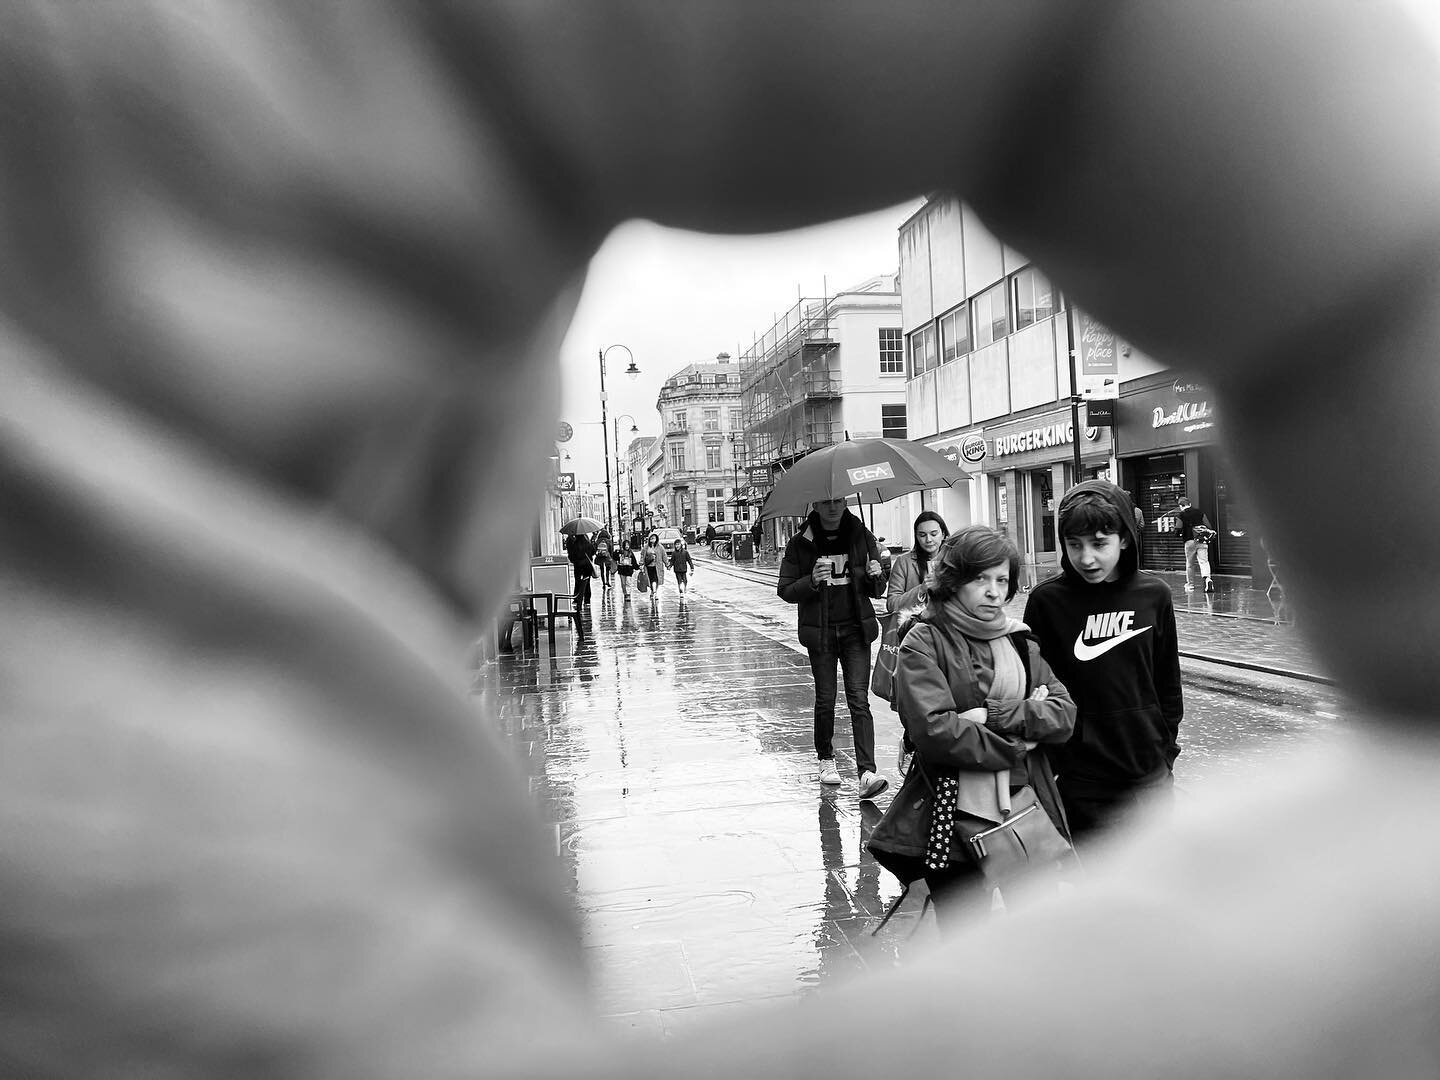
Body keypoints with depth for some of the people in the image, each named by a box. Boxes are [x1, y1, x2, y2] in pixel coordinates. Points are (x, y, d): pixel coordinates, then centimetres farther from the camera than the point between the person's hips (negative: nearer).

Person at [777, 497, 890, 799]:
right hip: (820, 632, 0)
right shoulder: (801, 543, -1)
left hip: (855, 630, 0)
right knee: (825, 699, 7)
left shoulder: (862, 537, 4)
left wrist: (874, 576, -15)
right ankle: (826, 759, 28)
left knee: (859, 699, -7)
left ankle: (867, 771, -12)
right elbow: (785, 590, -1)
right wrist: (812, 581, -20)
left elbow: (877, 591, 9)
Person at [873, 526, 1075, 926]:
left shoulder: (1020, 641, 11)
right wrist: (1019, 745, -10)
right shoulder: (924, 642, -6)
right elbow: (934, 730, -19)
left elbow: (1065, 714, 0)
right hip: (954, 817, -5)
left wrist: (994, 715, -15)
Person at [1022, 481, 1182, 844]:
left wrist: (1167, 750, 13)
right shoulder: (1046, 600, -9)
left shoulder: (1154, 595, -1)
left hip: (1149, 775, 3)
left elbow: (1168, 682, 9)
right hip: (1079, 781, -2)